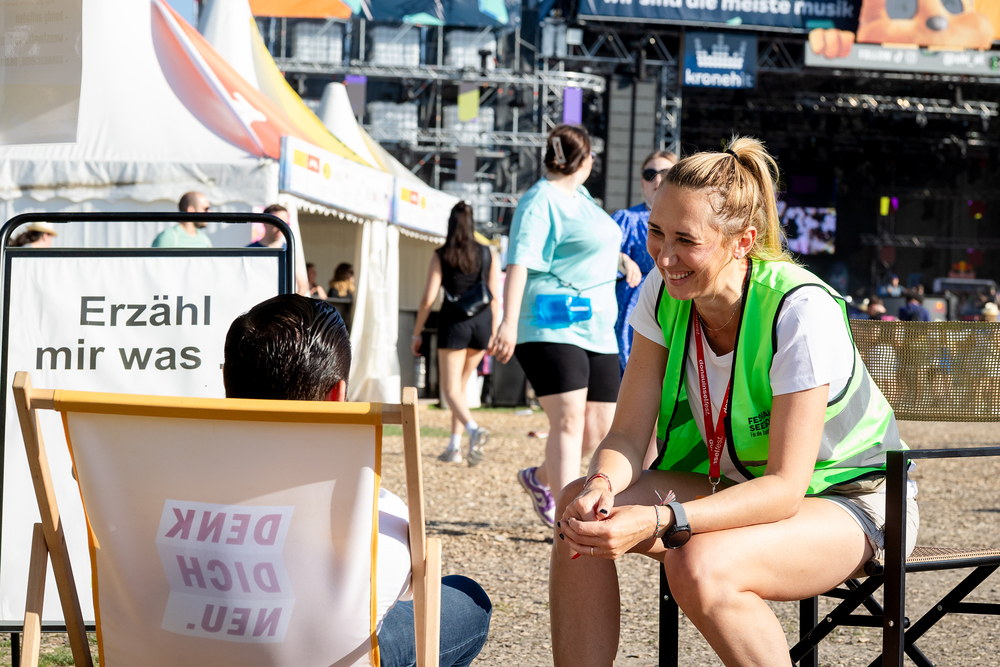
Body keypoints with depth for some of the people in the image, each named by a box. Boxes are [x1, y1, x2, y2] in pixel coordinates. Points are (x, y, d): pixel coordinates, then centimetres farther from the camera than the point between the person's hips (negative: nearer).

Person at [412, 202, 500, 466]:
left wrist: (417, 334, 4)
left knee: (451, 389, -1)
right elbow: (494, 298, 4)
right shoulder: (487, 254, 6)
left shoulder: (441, 256, -1)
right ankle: (454, 446, 16)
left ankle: (473, 428, -29)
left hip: (454, 321, -4)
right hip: (481, 323, 4)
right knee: (461, 385, 18)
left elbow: (428, 299, -4)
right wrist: (493, 333, 12)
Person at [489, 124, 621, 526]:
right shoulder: (540, 201, -8)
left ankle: (539, 478, 30)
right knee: (569, 418, -19)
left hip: (596, 328, 9)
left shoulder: (579, 197, 20)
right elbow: (520, 262, -20)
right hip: (552, 324, -9)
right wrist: (509, 321, -29)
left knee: (599, 426, 5)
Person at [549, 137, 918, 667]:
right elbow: (626, 436, -8)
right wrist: (601, 483, -33)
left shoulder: (801, 310, -27)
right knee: (581, 509, -18)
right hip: (738, 487, 6)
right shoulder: (662, 295, -9)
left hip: (847, 499, -6)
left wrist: (657, 522, -42)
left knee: (701, 567, -34)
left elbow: (785, 487, -29)